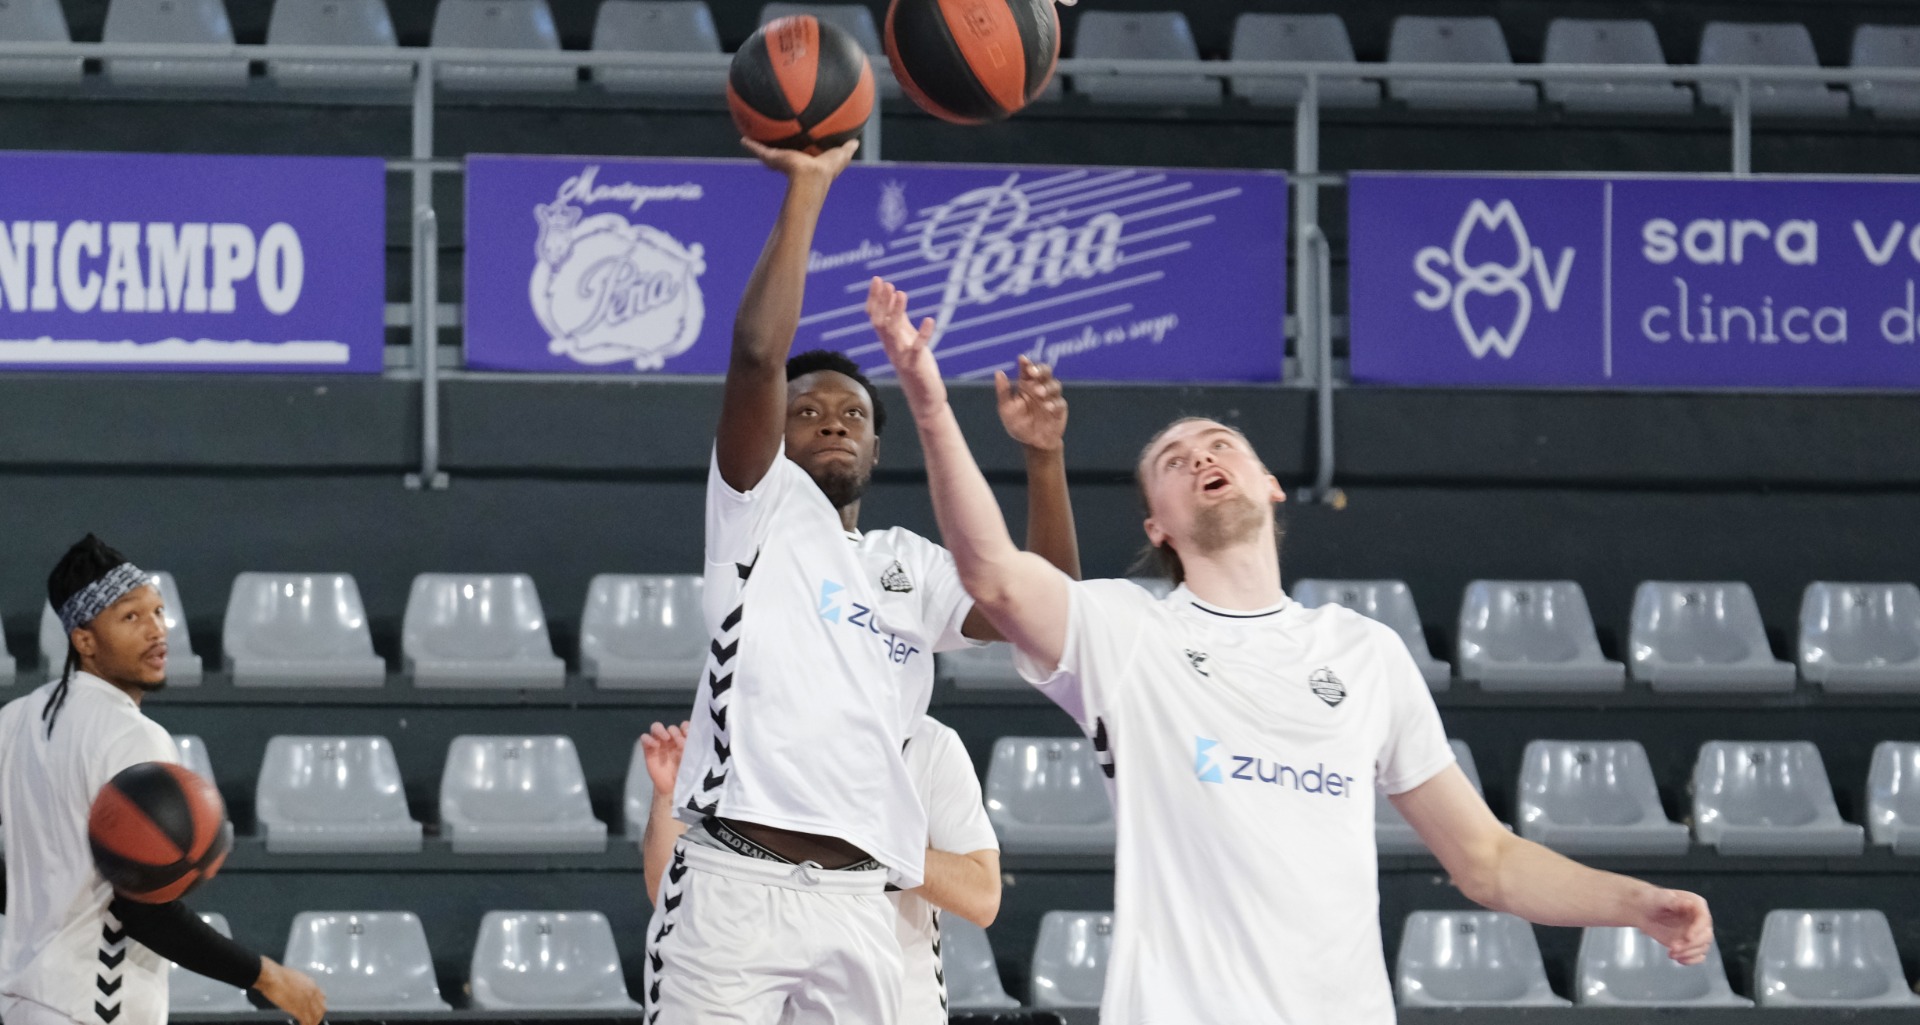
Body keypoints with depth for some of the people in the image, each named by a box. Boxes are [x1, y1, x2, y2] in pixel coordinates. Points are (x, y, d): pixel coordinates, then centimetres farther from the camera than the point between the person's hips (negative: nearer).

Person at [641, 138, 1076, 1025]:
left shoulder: (910, 567, 22)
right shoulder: (761, 509, 9)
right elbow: (758, 353, -6)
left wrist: (1042, 458, -2)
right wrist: (806, 189, -7)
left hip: (858, 904, 5)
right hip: (736, 882, -5)